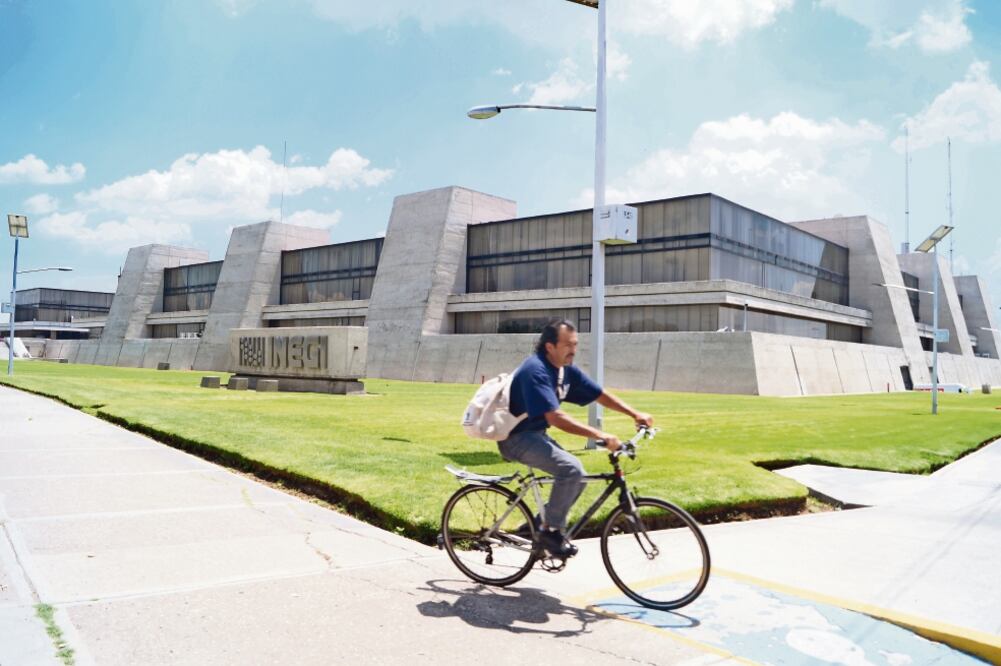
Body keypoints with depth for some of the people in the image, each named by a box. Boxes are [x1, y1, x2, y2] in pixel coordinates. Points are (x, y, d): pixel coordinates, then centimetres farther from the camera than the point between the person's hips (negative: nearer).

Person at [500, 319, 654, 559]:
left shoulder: (566, 370, 3)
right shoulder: (535, 370, -24)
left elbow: (599, 394, 8)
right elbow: (555, 417, -33)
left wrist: (635, 414, -2)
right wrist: (599, 434, -38)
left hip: (535, 435, 9)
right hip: (517, 438, -9)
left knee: (577, 477, 6)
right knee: (571, 469, -24)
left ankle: (539, 525, 18)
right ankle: (551, 530, -8)